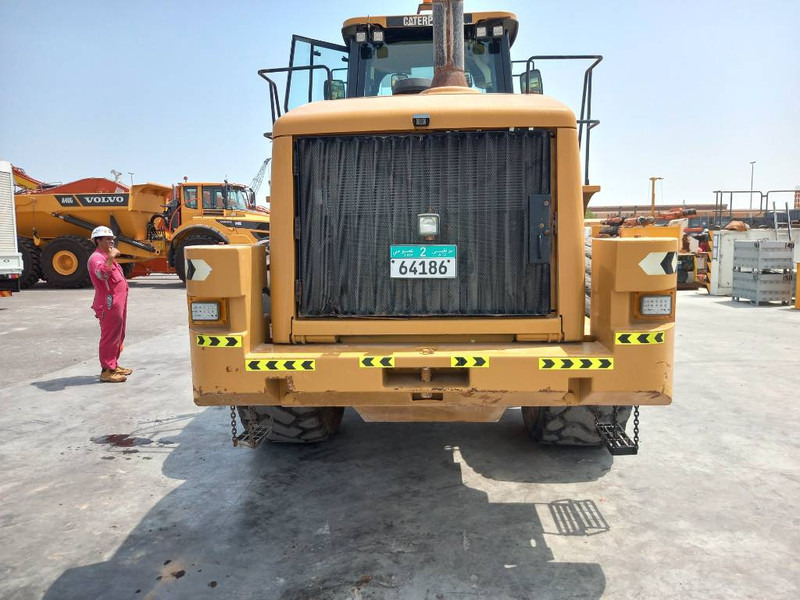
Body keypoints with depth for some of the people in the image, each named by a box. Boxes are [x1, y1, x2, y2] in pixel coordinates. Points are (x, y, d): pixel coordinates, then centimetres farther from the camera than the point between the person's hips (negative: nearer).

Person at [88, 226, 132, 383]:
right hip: (109, 305, -11)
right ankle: (107, 371, -1)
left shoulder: (107, 256, 20)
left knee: (118, 336, 18)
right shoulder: (96, 257, -14)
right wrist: (111, 257, -38)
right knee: (109, 337, -7)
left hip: (117, 304, 11)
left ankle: (114, 365, 29)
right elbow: (101, 273, -36)